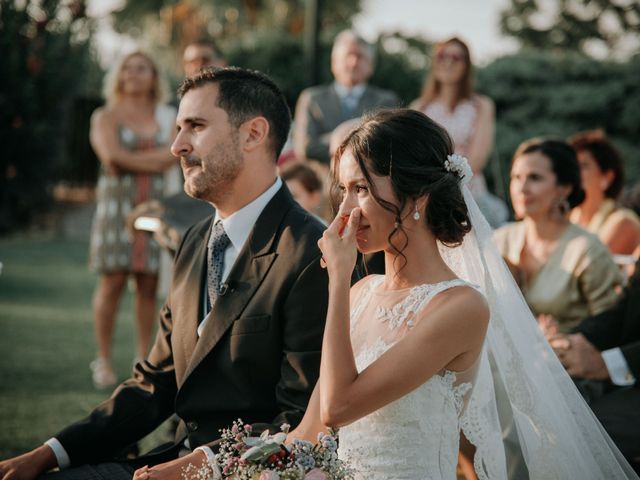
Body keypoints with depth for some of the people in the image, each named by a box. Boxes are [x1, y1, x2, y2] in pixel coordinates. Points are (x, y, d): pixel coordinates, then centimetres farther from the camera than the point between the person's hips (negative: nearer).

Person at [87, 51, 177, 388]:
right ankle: (103, 360, -4)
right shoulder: (106, 117, 9)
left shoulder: (165, 116, 16)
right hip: (116, 203, -2)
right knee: (113, 281, -8)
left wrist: (130, 160, -9)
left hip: (155, 204, 2)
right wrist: (151, 161, -5)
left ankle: (144, 358, 4)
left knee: (148, 283, -2)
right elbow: (112, 156, -9)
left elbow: (172, 157, 0)